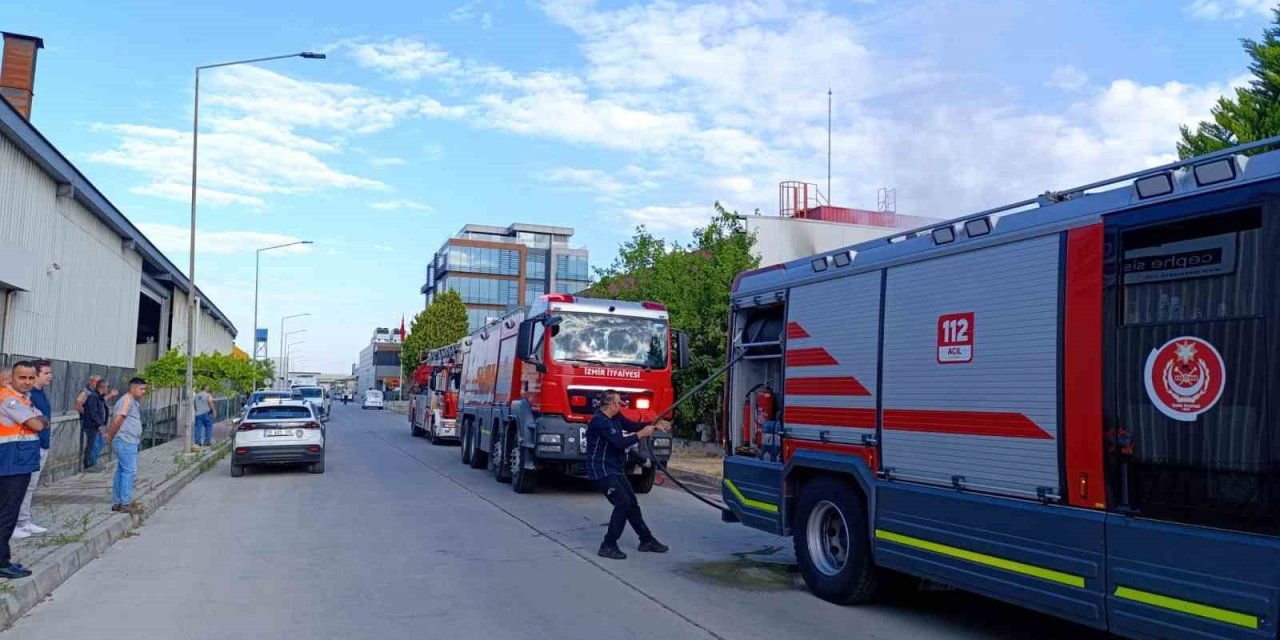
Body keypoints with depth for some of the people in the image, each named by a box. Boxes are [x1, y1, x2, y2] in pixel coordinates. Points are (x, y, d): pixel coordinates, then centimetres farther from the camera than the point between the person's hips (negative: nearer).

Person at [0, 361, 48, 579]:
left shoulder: (21, 398, 15)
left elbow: (40, 422, 13)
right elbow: (38, 425, -18)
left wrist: (36, 419, -6)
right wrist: (39, 420, 2)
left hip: (19, 465, 10)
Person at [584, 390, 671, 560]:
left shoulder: (616, 417, 7)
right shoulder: (599, 422, -22)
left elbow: (633, 426, 14)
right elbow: (620, 442, -27)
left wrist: (656, 424, 2)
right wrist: (642, 434, -16)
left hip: (615, 469, 10)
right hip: (602, 471, -10)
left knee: (632, 503, 14)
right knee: (623, 502, -18)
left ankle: (647, 540, 26)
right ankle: (608, 546, -10)